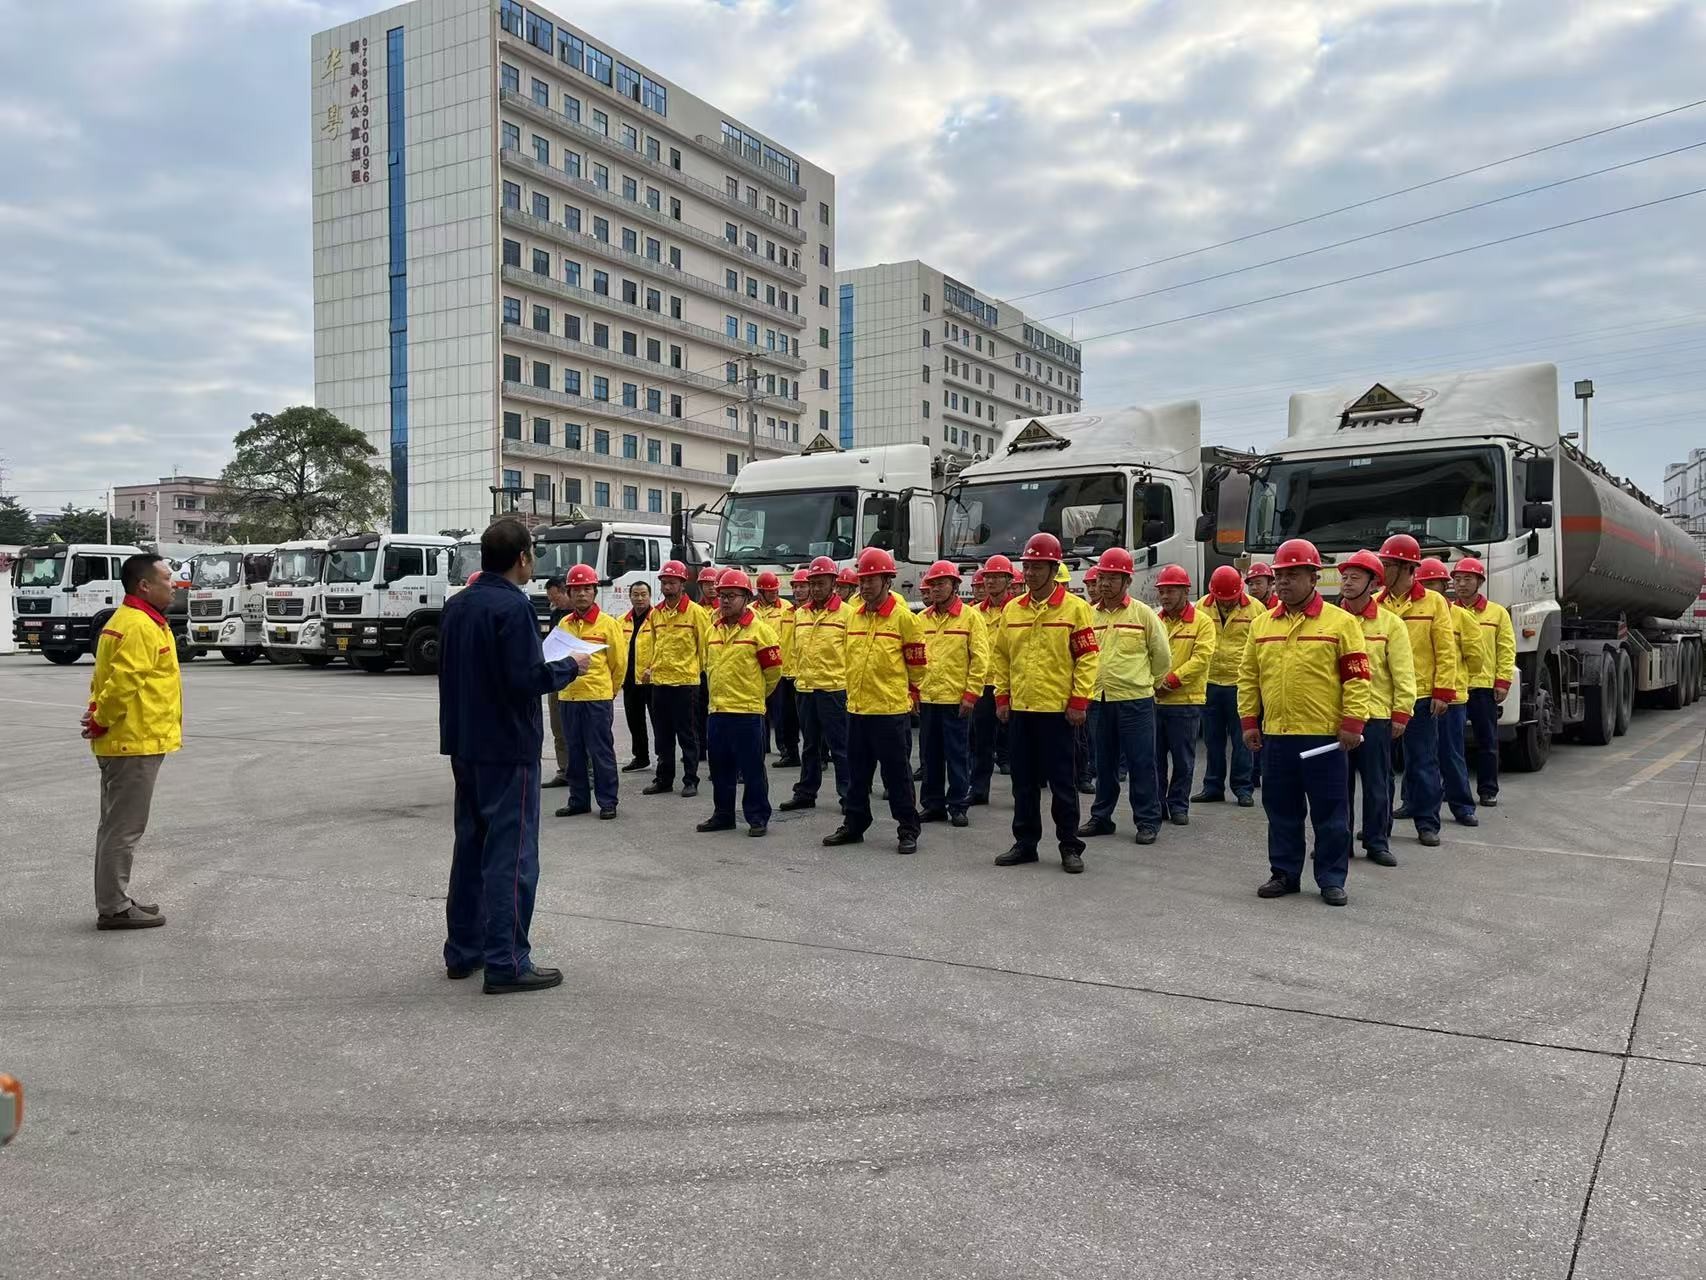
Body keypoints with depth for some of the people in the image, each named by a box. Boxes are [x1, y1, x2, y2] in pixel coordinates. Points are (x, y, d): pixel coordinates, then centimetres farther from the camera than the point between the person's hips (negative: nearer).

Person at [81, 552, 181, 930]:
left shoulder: (127, 620, 16)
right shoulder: (140, 627, -18)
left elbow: (108, 677, 19)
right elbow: (122, 682, -26)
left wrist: (100, 719, 12)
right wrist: (101, 722, -14)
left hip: (123, 742, 11)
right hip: (136, 742, -11)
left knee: (116, 825, 16)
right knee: (125, 827, -3)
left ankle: (114, 899, 26)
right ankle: (114, 908, 3)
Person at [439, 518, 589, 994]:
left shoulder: (456, 605, 10)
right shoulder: (512, 606, -17)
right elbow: (526, 679, -23)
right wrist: (570, 666, -6)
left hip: (465, 745, 9)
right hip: (508, 748, -8)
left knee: (471, 846, 16)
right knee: (510, 854, -3)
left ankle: (462, 951, 24)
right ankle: (506, 963, 0)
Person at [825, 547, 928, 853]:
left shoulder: (903, 617, -9)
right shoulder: (854, 616, 8)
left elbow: (917, 664, -1)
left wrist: (907, 692, 8)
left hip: (891, 710, -6)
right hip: (857, 708, 6)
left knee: (897, 774, 2)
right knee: (857, 773, 15)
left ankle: (908, 830, 13)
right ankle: (853, 825, 27)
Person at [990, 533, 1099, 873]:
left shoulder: (1074, 608, -5)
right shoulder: (1012, 609, 9)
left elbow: (1087, 657, -6)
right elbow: (999, 655, 14)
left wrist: (1079, 701, -11)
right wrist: (1002, 696, 8)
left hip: (1056, 709, -5)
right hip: (1019, 708, 5)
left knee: (1061, 781, 1)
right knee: (1023, 781, 12)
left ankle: (1070, 847, 11)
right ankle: (1025, 843, 22)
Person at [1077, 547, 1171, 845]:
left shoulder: (1143, 613, -3)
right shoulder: (1089, 615, 7)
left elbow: (1162, 656, 4)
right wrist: (1095, 682, 11)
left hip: (1135, 700, -4)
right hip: (1099, 700, 4)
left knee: (1141, 763, 1)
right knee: (1104, 763, 13)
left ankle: (1147, 821, 10)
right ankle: (1101, 817, 23)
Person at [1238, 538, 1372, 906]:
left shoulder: (1340, 622, -3)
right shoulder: (1261, 625, 9)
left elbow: (1357, 677, -5)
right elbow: (1248, 677, 13)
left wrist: (1353, 723, -11)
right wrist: (1249, 721, 7)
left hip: (1324, 736, -4)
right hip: (1277, 735, 4)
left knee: (1330, 812, 4)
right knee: (1282, 810, 12)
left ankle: (1331, 879, 14)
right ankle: (1284, 873, 23)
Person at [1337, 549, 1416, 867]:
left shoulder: (1390, 623, 1)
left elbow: (1403, 673, 0)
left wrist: (1401, 715, -5)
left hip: (1375, 715, -1)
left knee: (1376, 784, 6)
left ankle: (1377, 841, 16)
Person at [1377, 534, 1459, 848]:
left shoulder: (1433, 602, -1)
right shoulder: (1376, 604, 6)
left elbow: (1446, 651, -3)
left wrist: (1443, 692, -9)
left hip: (1420, 695, -3)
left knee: (1423, 760, 4)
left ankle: (1427, 822, 12)